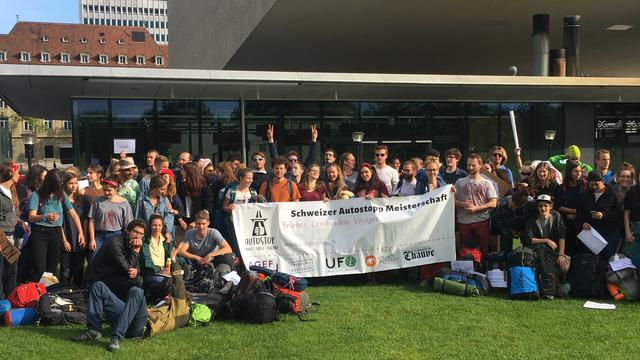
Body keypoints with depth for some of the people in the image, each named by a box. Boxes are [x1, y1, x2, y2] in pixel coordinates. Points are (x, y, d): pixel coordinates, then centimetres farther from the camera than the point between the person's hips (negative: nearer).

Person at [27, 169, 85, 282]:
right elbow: (31, 217, -17)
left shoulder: (62, 195, 6)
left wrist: (80, 232, -5)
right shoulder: (37, 195, -7)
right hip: (39, 233, -4)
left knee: (52, 269, 9)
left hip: (56, 234, 4)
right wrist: (45, 217, -37)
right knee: (39, 270, -12)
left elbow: (73, 214, 5)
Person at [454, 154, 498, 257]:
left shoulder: (486, 183, 6)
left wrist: (476, 208, -12)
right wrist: (462, 204, -12)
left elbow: (493, 203, -2)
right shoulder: (460, 182, 11)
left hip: (481, 221, -1)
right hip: (463, 222, 2)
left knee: (484, 249, -1)